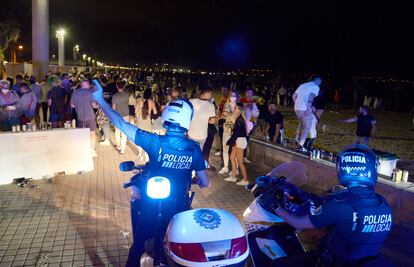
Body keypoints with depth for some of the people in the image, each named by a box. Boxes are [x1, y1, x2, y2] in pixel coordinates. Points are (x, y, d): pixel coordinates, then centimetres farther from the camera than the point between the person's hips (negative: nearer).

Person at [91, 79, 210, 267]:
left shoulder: (156, 143, -23)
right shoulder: (194, 149, -14)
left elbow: (121, 124, -20)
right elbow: (205, 183, -6)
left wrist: (100, 99, -11)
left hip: (151, 208, -2)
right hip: (179, 208, 2)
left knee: (139, 246, 20)